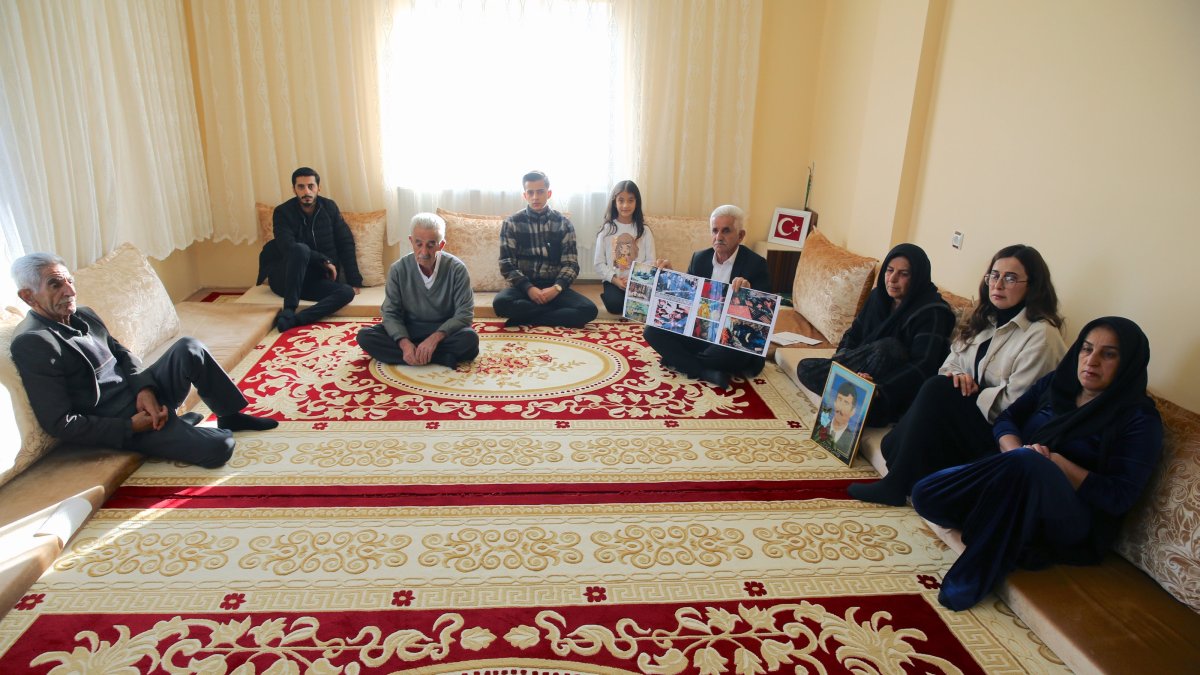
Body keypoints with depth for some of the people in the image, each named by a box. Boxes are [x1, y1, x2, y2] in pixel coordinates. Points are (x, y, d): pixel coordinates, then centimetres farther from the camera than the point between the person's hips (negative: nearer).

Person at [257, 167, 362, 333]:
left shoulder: (329, 207, 3)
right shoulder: (283, 212, -8)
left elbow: (346, 243, 3)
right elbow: (288, 247, -21)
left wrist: (354, 281, -3)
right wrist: (324, 261, -20)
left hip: (313, 280, 4)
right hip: (283, 278, -3)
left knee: (347, 292, -26)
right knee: (301, 249, -35)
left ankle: (292, 320, -39)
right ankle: (288, 311, -36)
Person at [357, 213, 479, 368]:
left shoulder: (456, 269, -14)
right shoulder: (398, 269, -9)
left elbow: (464, 313, -15)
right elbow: (390, 313, -7)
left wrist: (435, 338, -30)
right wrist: (404, 343, -27)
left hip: (444, 330, -3)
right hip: (408, 330, 3)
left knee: (469, 339, -34)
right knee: (365, 336, -24)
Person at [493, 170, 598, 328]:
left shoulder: (563, 223, 5)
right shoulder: (511, 223, 2)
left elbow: (571, 264, 2)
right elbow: (507, 265, -2)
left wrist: (556, 288, -17)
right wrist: (529, 288, -18)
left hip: (553, 287, 1)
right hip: (524, 286, -1)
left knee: (589, 310, -26)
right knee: (500, 303, -35)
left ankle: (525, 319, -17)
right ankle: (558, 311, -17)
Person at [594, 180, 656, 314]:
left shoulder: (644, 231, 5)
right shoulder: (607, 229, 1)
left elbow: (650, 261, 0)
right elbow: (599, 264, -2)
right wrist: (615, 280, -17)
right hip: (613, 282, -1)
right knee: (615, 305, -30)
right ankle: (606, 295, 5)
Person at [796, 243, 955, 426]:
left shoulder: (931, 313, -16)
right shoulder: (879, 296, 5)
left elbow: (924, 366, -27)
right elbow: (855, 332, 12)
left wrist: (882, 388, -41)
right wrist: (842, 356, -11)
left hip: (897, 394, -6)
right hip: (862, 370, 6)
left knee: (887, 347, -36)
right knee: (805, 368, -9)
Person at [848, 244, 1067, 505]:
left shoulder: (1042, 335, -14)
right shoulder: (986, 319, 12)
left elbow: (1017, 401, -19)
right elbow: (953, 361, 10)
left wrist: (969, 391, -15)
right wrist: (956, 376, -13)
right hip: (972, 410, 7)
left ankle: (897, 484, -22)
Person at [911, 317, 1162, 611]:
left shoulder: (1140, 420, -3)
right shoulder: (1057, 383, 12)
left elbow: (1120, 498, -11)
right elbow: (1005, 420, 9)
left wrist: (1055, 462, -19)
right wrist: (1016, 452, -13)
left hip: (1074, 519, -4)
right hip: (1015, 485, 5)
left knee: (1027, 464, -41)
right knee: (926, 494, -21)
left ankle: (973, 577, -28)